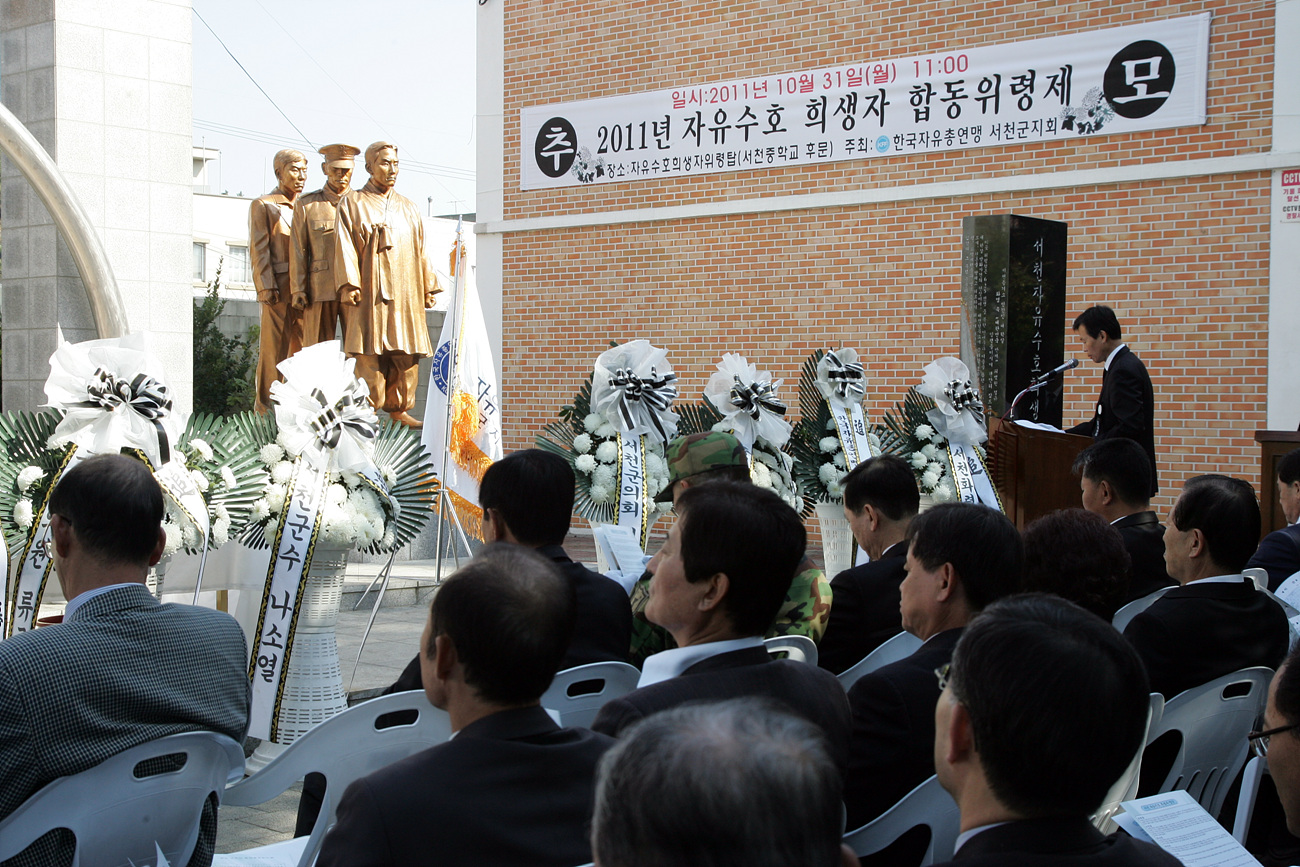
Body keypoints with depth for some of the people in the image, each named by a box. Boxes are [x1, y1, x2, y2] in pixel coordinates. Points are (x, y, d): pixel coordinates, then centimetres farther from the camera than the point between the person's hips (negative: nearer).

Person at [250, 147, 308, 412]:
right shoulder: (263, 206, 6)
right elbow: (258, 250, -3)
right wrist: (266, 286, -13)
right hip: (278, 288, -5)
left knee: (304, 347, 3)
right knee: (274, 349, -4)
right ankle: (267, 408, 0)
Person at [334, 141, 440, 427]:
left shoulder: (408, 208, 20)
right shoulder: (352, 203, 7)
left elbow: (420, 251, 20)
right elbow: (345, 246, -3)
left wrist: (428, 286, 12)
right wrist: (349, 284, -14)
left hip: (404, 293, 4)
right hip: (369, 292, -4)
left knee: (406, 354, -1)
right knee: (369, 353, -9)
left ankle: (399, 409, 5)